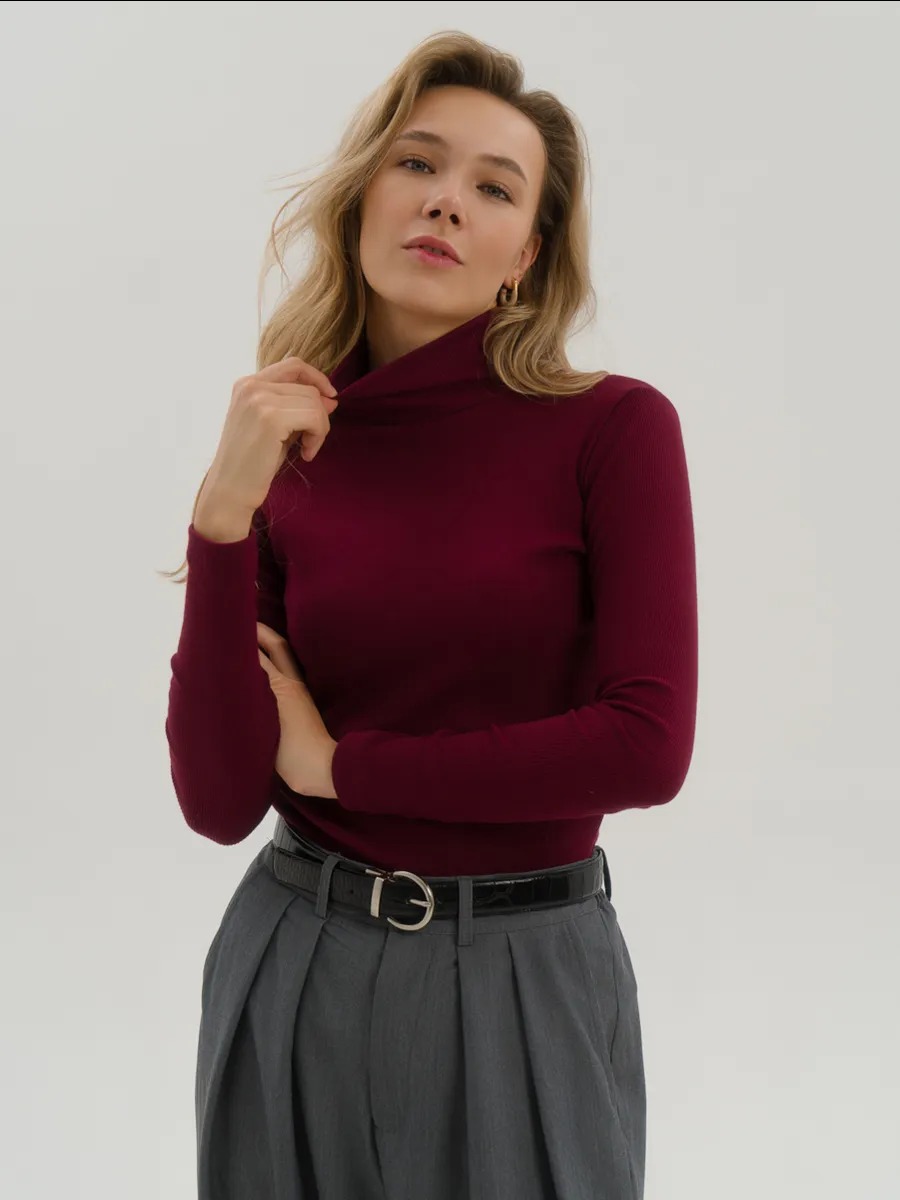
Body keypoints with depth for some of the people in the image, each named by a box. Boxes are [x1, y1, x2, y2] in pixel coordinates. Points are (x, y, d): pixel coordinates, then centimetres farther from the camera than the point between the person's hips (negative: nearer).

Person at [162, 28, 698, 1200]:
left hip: (527, 985, -2)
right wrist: (225, 514, -17)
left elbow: (648, 744, -16)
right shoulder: (280, 454, 0)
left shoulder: (614, 426, -7)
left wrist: (338, 761, -9)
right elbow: (219, 799, -7)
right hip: (299, 971, 2)